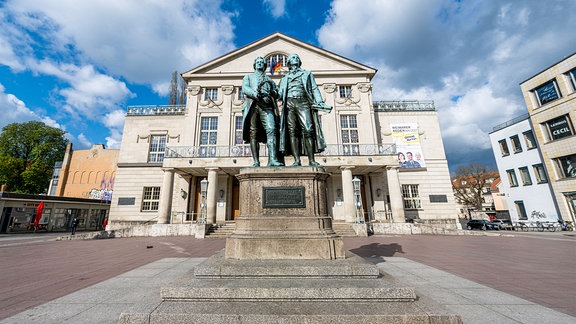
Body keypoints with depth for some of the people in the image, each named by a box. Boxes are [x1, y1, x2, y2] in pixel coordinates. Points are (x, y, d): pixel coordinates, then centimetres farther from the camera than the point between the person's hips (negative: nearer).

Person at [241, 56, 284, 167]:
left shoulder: (269, 79, 33)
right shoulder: (248, 77, 29)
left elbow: (277, 93, 21)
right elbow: (244, 88, 7)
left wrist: (271, 92, -3)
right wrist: (254, 93, -15)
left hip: (267, 107, 1)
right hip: (252, 106, 0)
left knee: (271, 130, -20)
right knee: (253, 133, -10)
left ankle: (272, 159, -30)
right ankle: (256, 162, -9)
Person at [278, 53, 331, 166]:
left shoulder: (307, 74, 25)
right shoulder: (284, 78, 28)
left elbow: (314, 89, 14)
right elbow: (280, 94, 20)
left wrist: (320, 102, -2)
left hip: (303, 103, -1)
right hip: (289, 104, 2)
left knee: (308, 130, -15)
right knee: (292, 131, -9)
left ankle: (311, 160, -16)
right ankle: (297, 160, -11)